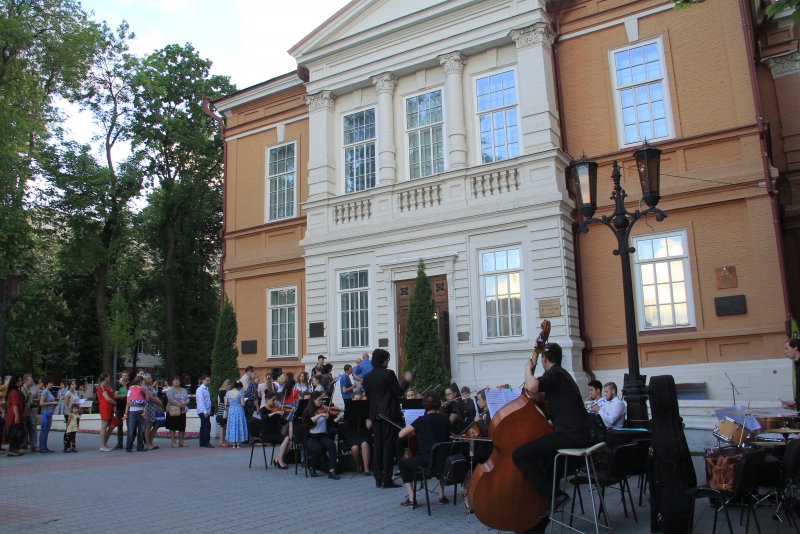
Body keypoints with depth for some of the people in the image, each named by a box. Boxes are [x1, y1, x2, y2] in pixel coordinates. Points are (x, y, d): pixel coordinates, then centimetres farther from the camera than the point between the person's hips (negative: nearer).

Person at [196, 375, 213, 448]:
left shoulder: (206, 389, 16)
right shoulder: (200, 390, -11)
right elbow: (201, 401, -17)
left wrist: (208, 411, 12)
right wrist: (205, 412, -20)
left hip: (207, 412, 9)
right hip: (203, 412, -9)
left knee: (204, 427, 11)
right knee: (207, 426, -13)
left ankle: (202, 443, 15)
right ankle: (206, 443, -11)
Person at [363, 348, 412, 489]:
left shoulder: (367, 377, 8)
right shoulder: (388, 373, -12)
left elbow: (368, 396, 13)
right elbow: (399, 392, -10)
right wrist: (407, 381, 3)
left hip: (375, 414, 6)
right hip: (389, 413, -6)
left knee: (378, 445, 11)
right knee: (388, 445, -2)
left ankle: (378, 479, 14)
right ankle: (387, 479, -1)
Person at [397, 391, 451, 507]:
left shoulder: (422, 420, -11)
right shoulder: (445, 419, 1)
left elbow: (401, 434, -11)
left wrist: (413, 430, 9)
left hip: (426, 461, -4)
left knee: (403, 463, 22)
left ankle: (411, 498, 13)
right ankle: (442, 496, 32)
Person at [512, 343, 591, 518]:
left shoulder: (554, 373, -9)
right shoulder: (562, 373, 21)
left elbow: (532, 386, -30)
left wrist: (528, 368, -12)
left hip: (570, 435, -11)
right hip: (580, 434, 11)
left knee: (519, 455, -13)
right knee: (546, 446, 38)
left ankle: (554, 495, -13)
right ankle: (551, 488, 42)